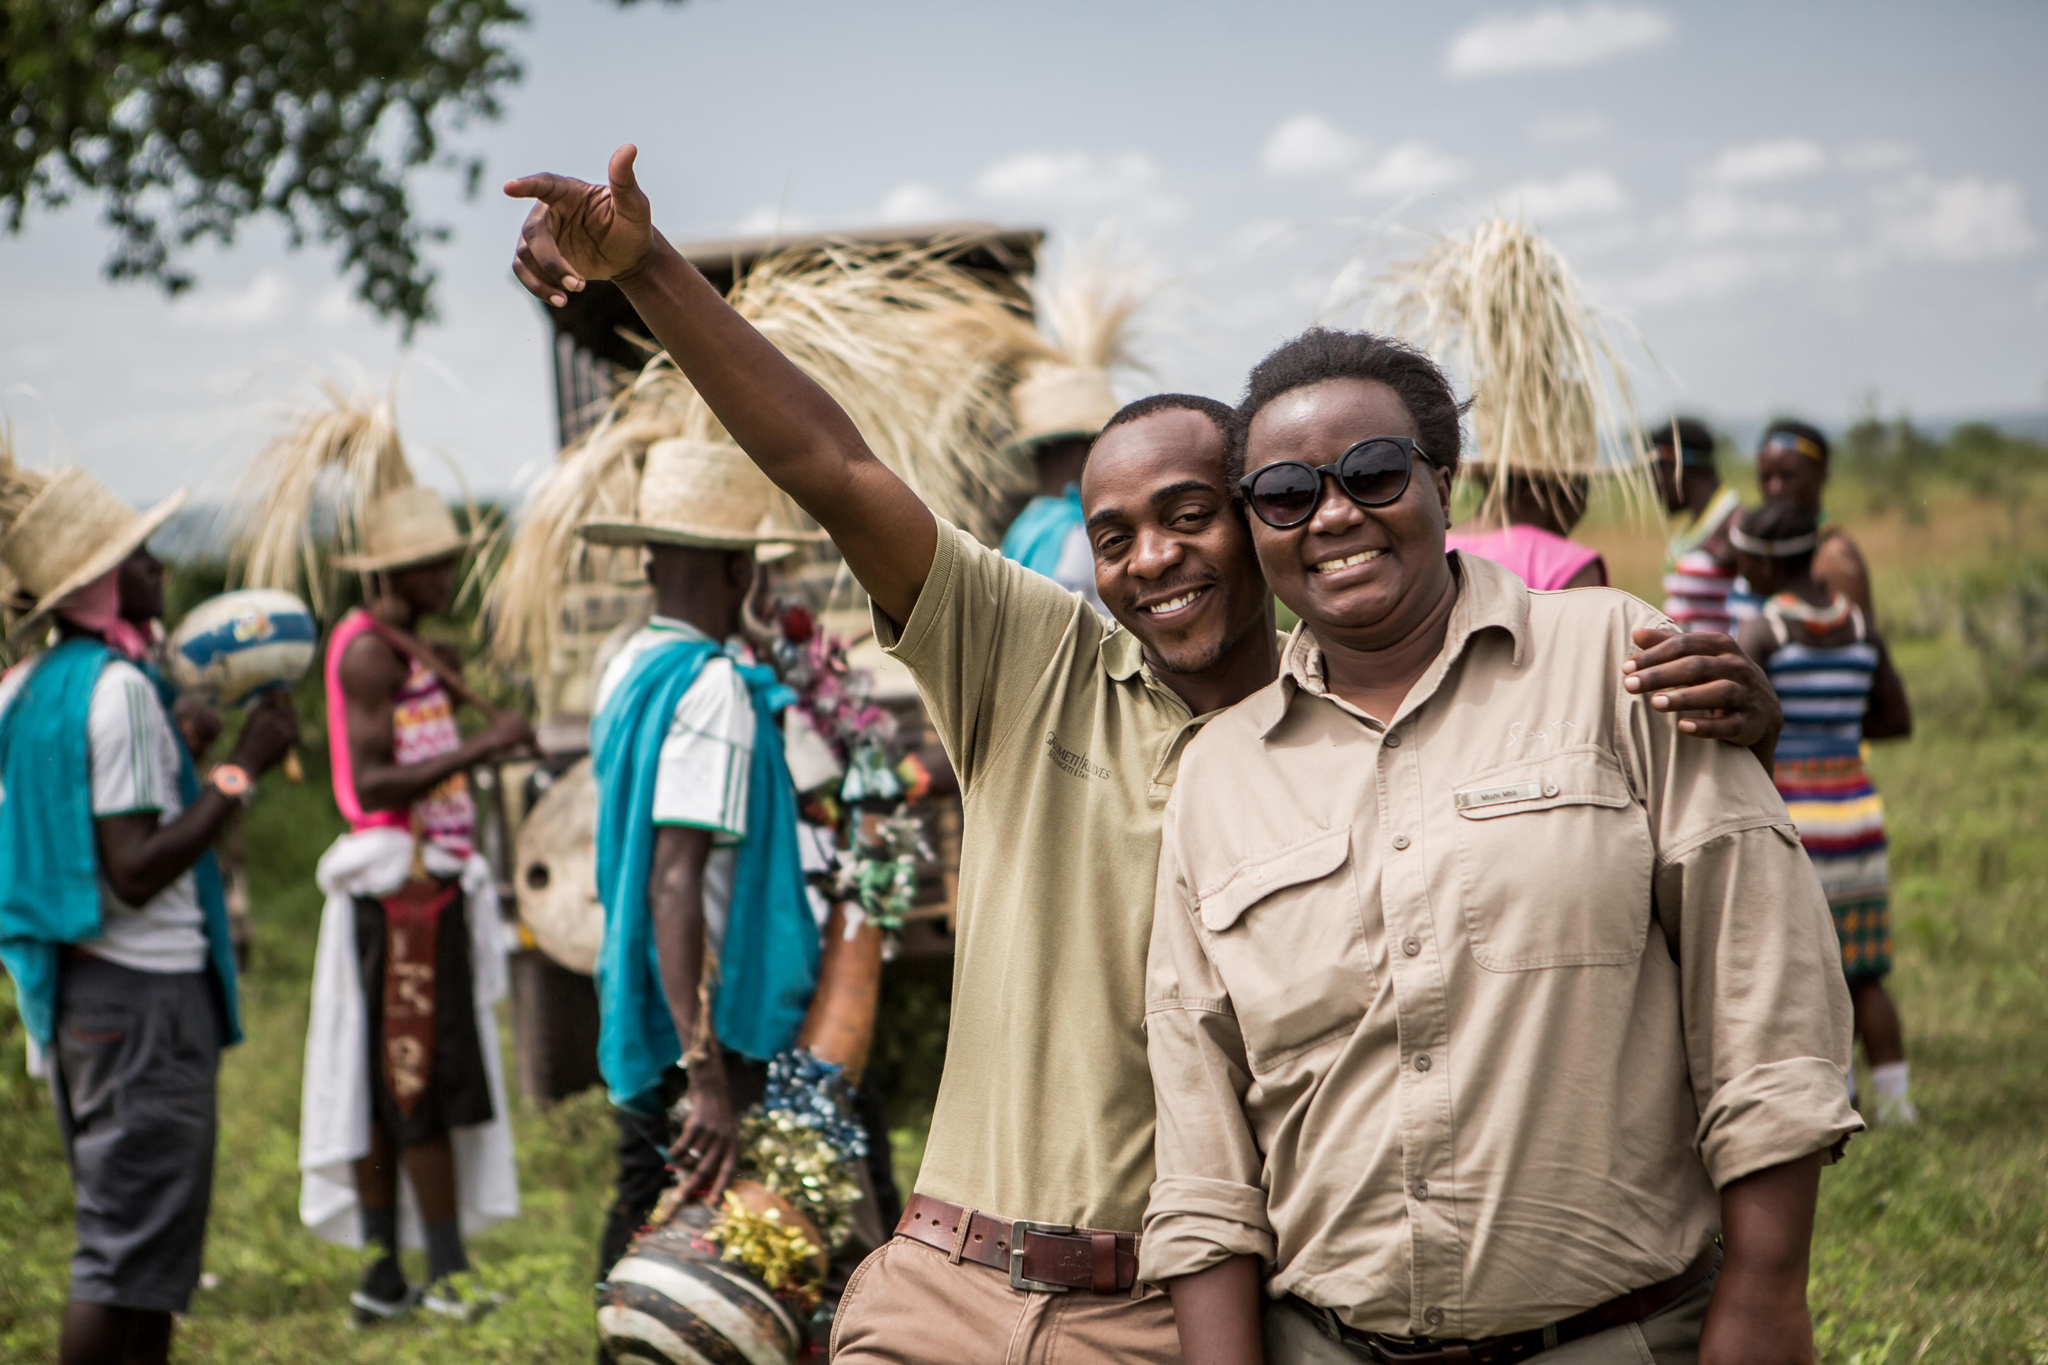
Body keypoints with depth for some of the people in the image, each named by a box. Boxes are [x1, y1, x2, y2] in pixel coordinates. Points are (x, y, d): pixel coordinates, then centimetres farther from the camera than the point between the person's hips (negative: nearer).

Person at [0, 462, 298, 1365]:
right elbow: (136, 870, -21)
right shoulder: (119, 688, -16)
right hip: (145, 991, -9)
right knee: (130, 1254, -4)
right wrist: (240, 770, -16)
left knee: (131, 1235, 17)